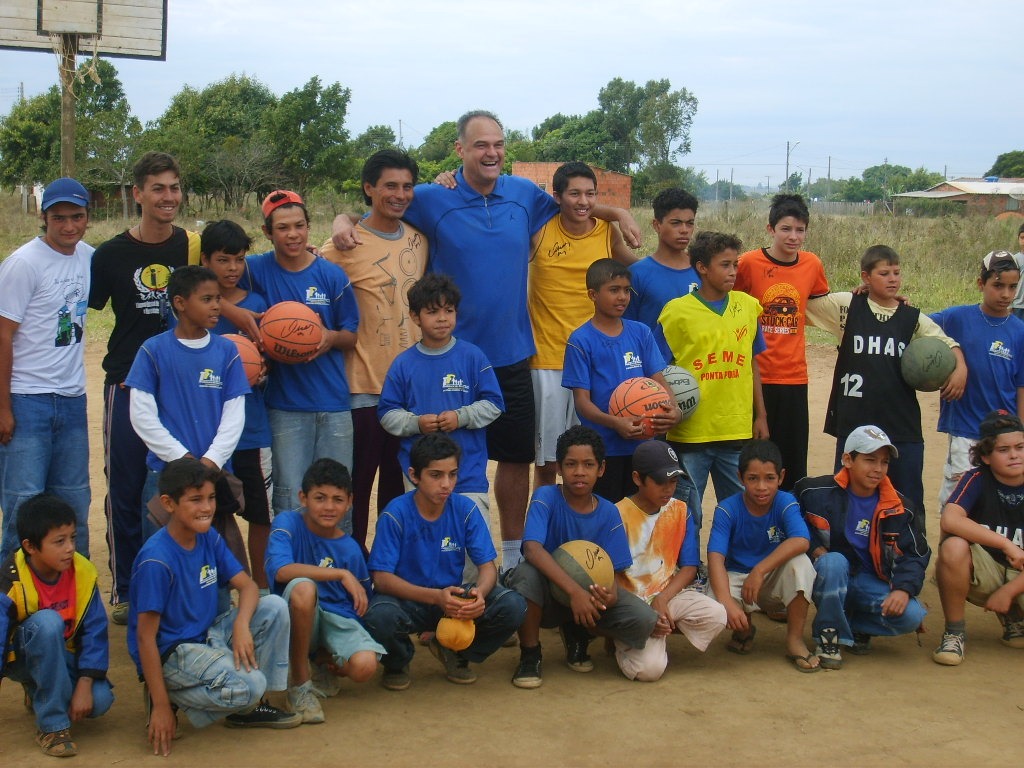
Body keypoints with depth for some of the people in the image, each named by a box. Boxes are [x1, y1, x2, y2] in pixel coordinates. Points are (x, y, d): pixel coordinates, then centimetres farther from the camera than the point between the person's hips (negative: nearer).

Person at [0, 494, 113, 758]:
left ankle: (40, 694, 11)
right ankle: (52, 724, -25)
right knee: (47, 621, -37)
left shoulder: (83, 573, -15)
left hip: (64, 658, 4)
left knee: (100, 700, -24)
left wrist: (84, 684, -23)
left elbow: (95, 632, -13)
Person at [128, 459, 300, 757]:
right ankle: (177, 699, -4)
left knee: (275, 607, -8)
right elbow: (145, 636, -21)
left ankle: (250, 706, 0)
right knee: (249, 686, -29)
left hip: (207, 635, 8)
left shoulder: (209, 538, 1)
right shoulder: (156, 560, -22)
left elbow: (248, 586, 2)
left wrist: (241, 624, -22)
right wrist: (161, 707, -22)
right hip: (170, 654, -8)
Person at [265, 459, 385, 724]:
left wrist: (335, 654, -6)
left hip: (337, 617, 2)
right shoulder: (288, 523, -8)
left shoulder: (350, 548, 1)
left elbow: (361, 604, 8)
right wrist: (342, 575, -27)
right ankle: (300, 685, -16)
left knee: (364, 667, -29)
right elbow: (281, 570, -28)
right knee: (303, 587, -37)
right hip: (300, 619, -2)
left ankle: (326, 664, 14)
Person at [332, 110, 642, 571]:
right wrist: (343, 222, -18)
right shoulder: (432, 200, -6)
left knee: (517, 456, 12)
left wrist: (617, 213, 9)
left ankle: (513, 551, 28)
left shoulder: (525, 194, 5)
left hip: (512, 354, 4)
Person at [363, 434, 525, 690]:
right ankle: (397, 662, 2)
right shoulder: (396, 514, -16)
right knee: (379, 616, -38)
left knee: (513, 606, -22)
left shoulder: (465, 510, -6)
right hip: (408, 599, -3)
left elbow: (488, 566, -6)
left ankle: (456, 653, 8)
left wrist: (480, 592, -32)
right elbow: (382, 578, -20)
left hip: (454, 597, 3)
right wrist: (436, 597, -34)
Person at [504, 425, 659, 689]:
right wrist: (574, 590, -41)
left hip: (590, 597, 3)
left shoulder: (608, 513, -4)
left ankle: (577, 633, 11)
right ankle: (529, 656, -11)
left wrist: (612, 595, -32)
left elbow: (613, 571, -6)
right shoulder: (546, 497, -14)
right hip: (548, 596, -3)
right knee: (526, 574, -37)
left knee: (644, 620, -22)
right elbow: (532, 549, -30)